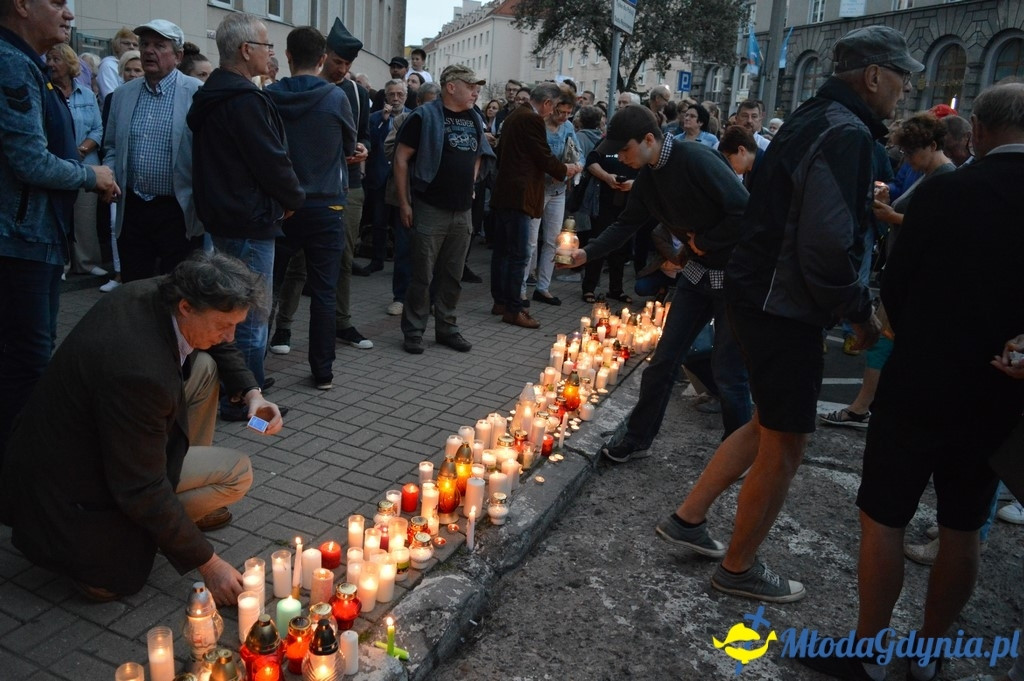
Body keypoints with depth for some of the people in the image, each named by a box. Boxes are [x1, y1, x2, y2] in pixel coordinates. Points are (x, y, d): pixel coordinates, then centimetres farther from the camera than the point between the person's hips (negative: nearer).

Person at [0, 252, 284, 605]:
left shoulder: (150, 294, -12)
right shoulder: (140, 370, -38)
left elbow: (219, 347, 10)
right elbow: (142, 491, -29)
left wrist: (251, 393, -6)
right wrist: (208, 564, -21)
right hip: (75, 490, -9)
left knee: (204, 366, 8)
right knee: (237, 473, -10)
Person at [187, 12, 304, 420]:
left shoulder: (209, 97, 13)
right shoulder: (244, 100, -18)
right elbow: (272, 160, -20)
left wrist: (282, 197, 12)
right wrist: (294, 198, -2)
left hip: (221, 217, 10)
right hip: (250, 221, -10)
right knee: (252, 314, -2)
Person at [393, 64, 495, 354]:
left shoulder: (474, 119, 12)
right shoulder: (425, 116, -7)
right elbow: (401, 159, -9)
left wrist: (470, 184, 13)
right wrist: (404, 203, -12)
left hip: (462, 211, 6)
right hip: (430, 209, -6)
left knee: (453, 275, 12)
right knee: (423, 275, 0)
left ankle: (447, 328, 23)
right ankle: (413, 331, 12)